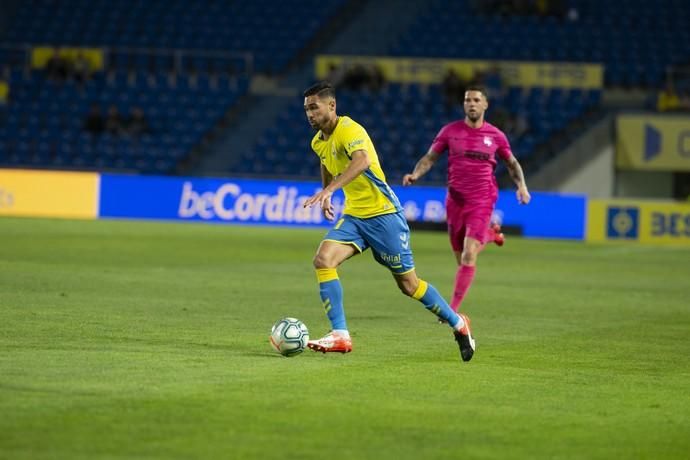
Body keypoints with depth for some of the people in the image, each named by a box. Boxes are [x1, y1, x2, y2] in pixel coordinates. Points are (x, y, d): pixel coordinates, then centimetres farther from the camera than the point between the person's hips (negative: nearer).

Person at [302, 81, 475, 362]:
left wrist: (330, 189, -52)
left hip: (383, 214, -7)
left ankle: (458, 324, 22)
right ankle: (340, 335, -16)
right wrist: (325, 197, 31)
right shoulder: (318, 142, 7)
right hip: (353, 215, 7)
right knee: (323, 260, -17)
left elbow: (362, 161, -42)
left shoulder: (349, 130, -21)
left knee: (408, 284, 1)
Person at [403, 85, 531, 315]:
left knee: (468, 256, -17)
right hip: (455, 200, 2)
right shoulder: (450, 131, 0)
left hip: (482, 202, -2)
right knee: (461, 258, 12)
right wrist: (415, 174, -12)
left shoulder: (495, 135, 0)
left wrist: (521, 185, 0)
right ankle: (490, 233, 46)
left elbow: (512, 163, 15)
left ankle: (453, 310, -12)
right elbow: (430, 158, 7)